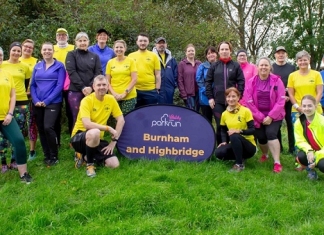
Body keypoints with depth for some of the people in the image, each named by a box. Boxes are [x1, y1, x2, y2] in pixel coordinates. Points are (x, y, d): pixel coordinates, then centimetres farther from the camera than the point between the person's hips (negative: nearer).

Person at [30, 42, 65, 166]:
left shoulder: (59, 66, 0)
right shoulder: (37, 66, 13)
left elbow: (59, 85, -8)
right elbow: (32, 85, 9)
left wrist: (47, 101, -14)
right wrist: (35, 100, -7)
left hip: (53, 103, -5)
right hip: (37, 103, 5)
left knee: (48, 128, -17)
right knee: (41, 130, 7)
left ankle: (54, 156, -1)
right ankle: (46, 156, 21)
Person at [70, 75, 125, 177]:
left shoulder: (111, 99, -2)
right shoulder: (87, 100, -18)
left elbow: (121, 120, 0)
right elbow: (87, 124, -30)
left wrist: (114, 141, -8)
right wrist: (108, 128, -26)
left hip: (97, 139, 5)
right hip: (79, 138, -5)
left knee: (114, 164, -14)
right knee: (95, 132, -40)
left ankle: (89, 156, 13)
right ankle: (89, 164, -14)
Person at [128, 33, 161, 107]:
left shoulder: (154, 56, 4)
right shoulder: (131, 56, 6)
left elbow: (157, 75, 4)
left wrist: (157, 89, -1)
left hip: (151, 90, -1)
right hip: (135, 90, 1)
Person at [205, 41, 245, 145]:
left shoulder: (236, 66, 6)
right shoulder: (214, 66, 8)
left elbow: (241, 82, 3)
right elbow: (208, 82, 5)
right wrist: (210, 97, -3)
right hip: (217, 101, 0)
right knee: (220, 126, 2)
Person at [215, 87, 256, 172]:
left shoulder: (246, 111, -10)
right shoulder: (224, 114, 4)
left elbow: (252, 130, -12)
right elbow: (223, 131, 11)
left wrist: (239, 131, -28)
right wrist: (224, 142, -8)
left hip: (249, 146, -4)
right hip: (234, 145, 4)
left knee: (234, 136, -35)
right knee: (219, 153, -25)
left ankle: (240, 164, -19)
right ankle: (240, 157, 3)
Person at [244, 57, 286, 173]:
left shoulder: (277, 81, -6)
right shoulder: (251, 82, -4)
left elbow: (281, 101, -10)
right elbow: (249, 102, -7)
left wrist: (271, 116, -16)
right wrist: (261, 117, -11)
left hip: (274, 116, -2)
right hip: (258, 117, 2)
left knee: (271, 133, -21)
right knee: (261, 137, 2)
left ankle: (277, 163, -15)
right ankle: (264, 154, 36)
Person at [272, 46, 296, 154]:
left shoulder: (292, 67, 9)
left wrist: (289, 96, -9)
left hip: (289, 100, 0)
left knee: (290, 123, -1)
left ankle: (292, 148, 4)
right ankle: (278, 147, 12)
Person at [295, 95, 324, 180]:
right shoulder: (298, 122, -9)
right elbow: (300, 141, -9)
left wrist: (317, 157, -28)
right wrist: (309, 151, -30)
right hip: (311, 152, 3)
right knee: (301, 156, -31)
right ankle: (310, 169, 4)